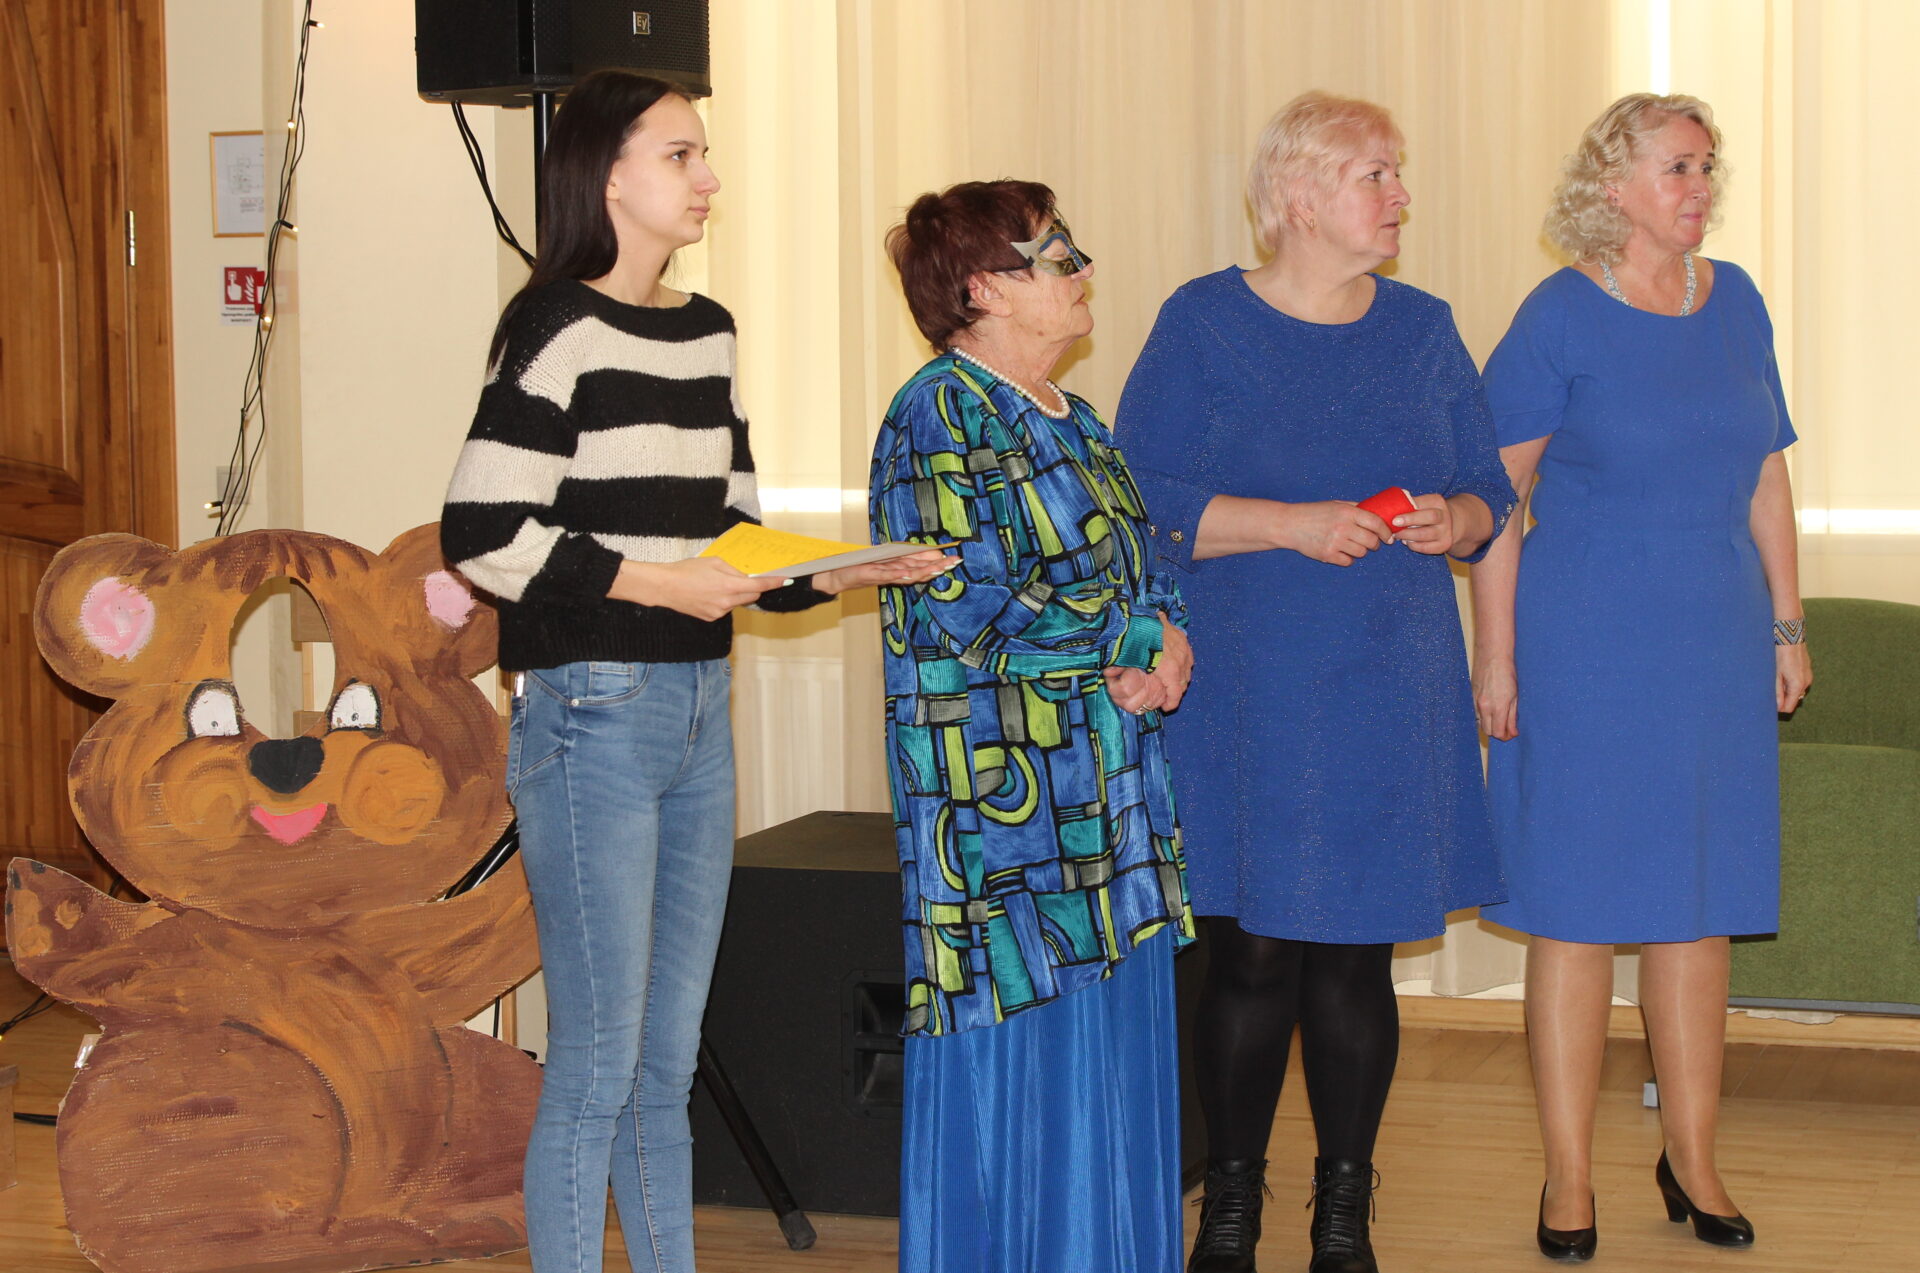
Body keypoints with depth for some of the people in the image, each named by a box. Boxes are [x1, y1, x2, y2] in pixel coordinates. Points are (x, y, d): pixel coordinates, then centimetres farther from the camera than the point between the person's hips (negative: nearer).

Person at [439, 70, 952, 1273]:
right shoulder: (558, 327, -10)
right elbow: (483, 532, -16)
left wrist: (839, 573, 2)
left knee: (669, 1061, 14)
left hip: (699, 713, 7)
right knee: (599, 1064, -4)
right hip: (593, 713, -7)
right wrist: (656, 583, -17)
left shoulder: (708, 331, 14)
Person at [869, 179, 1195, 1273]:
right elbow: (967, 609, -19)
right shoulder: (937, 419, -10)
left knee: (1111, 1035, 10)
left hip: (1108, 792, 8)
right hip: (1003, 795, -8)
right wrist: (1140, 637, -9)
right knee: (1017, 1049, -4)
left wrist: (1166, 652, -4)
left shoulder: (1077, 425, 18)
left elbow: (1150, 575, 20)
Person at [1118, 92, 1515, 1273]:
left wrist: (1454, 520, -8)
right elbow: (1145, 501, -7)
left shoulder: (1423, 330, 11)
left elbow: (1490, 489, 15)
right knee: (1251, 953, 0)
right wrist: (1294, 523, -17)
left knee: (1356, 958, 4)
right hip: (1245, 697, -3)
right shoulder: (1203, 325, -1)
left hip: (1391, 691, 3)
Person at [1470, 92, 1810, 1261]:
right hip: (1586, 650, -5)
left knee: (1701, 902, 10)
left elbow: (1765, 475, 14)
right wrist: (1496, 654, -12)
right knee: (1581, 906, 0)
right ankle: (1570, 1179, 8)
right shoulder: (1560, 318, -8)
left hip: (1717, 648, 5)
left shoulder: (1735, 303, 8)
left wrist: (1787, 624, 12)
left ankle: (1693, 1160, 21)